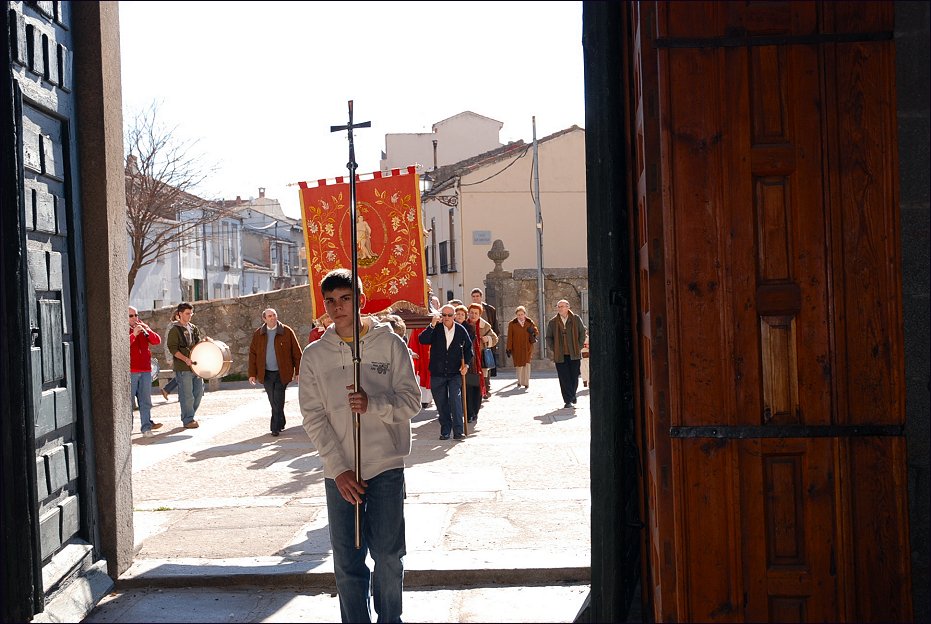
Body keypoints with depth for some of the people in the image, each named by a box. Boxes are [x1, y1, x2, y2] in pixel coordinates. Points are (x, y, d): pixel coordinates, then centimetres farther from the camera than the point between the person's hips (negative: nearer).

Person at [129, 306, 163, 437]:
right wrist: (134, 334, -22)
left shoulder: (143, 328, 14)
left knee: (146, 401, 5)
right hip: (130, 371, -5)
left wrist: (147, 330, -10)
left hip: (145, 370, 5)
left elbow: (157, 341, 4)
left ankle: (146, 427, 7)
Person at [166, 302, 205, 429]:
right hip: (182, 367, -7)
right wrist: (185, 359, -22)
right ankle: (188, 420, 4)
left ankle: (189, 416, 24)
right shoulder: (175, 330, -6)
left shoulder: (193, 328, 15)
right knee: (187, 395, -5)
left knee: (198, 392, 9)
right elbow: (173, 348, -12)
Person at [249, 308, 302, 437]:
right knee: (273, 402, 9)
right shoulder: (258, 334, 6)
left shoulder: (287, 332, -3)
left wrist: (298, 371, -4)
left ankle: (275, 427, 1)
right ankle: (280, 424, 25)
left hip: (282, 373, -3)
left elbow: (297, 353, -1)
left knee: (278, 402, -6)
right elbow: (253, 354, 7)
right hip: (266, 374, 3)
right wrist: (252, 374, 1)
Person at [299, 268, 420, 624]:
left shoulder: (390, 344, 0)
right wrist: (338, 468, -9)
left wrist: (373, 404, -21)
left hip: (386, 466, -1)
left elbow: (411, 401, -2)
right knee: (347, 561, 4)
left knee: (389, 555, 5)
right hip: (339, 472, 1)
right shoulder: (314, 354, 3)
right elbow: (313, 417, 0)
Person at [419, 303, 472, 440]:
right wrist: (432, 325, -26)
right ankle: (445, 431, 17)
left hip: (455, 373, -1)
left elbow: (468, 347, 15)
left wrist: (466, 363, 2)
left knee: (455, 400, -13)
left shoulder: (461, 330, 2)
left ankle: (458, 431, -10)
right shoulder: (436, 329, -2)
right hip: (437, 373, 1)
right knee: (441, 404, 7)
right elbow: (422, 340, -17)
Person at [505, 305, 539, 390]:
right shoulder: (512, 324, -3)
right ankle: (519, 381, 23)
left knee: (526, 364, -8)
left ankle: (526, 383, -2)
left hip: (527, 348, 1)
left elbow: (537, 332, 11)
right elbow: (509, 337, -2)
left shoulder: (530, 322, 3)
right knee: (519, 365, 3)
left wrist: (533, 332, -13)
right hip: (517, 348, -1)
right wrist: (509, 349, -4)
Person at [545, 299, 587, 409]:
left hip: (574, 354, 0)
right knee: (564, 378, -4)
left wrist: (579, 347, 0)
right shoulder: (552, 322, 5)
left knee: (574, 377, 6)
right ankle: (568, 401, -2)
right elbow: (548, 337, 10)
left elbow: (582, 332, 8)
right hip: (560, 355, 0)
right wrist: (553, 350, -1)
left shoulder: (576, 319, 3)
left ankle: (572, 396, 28)